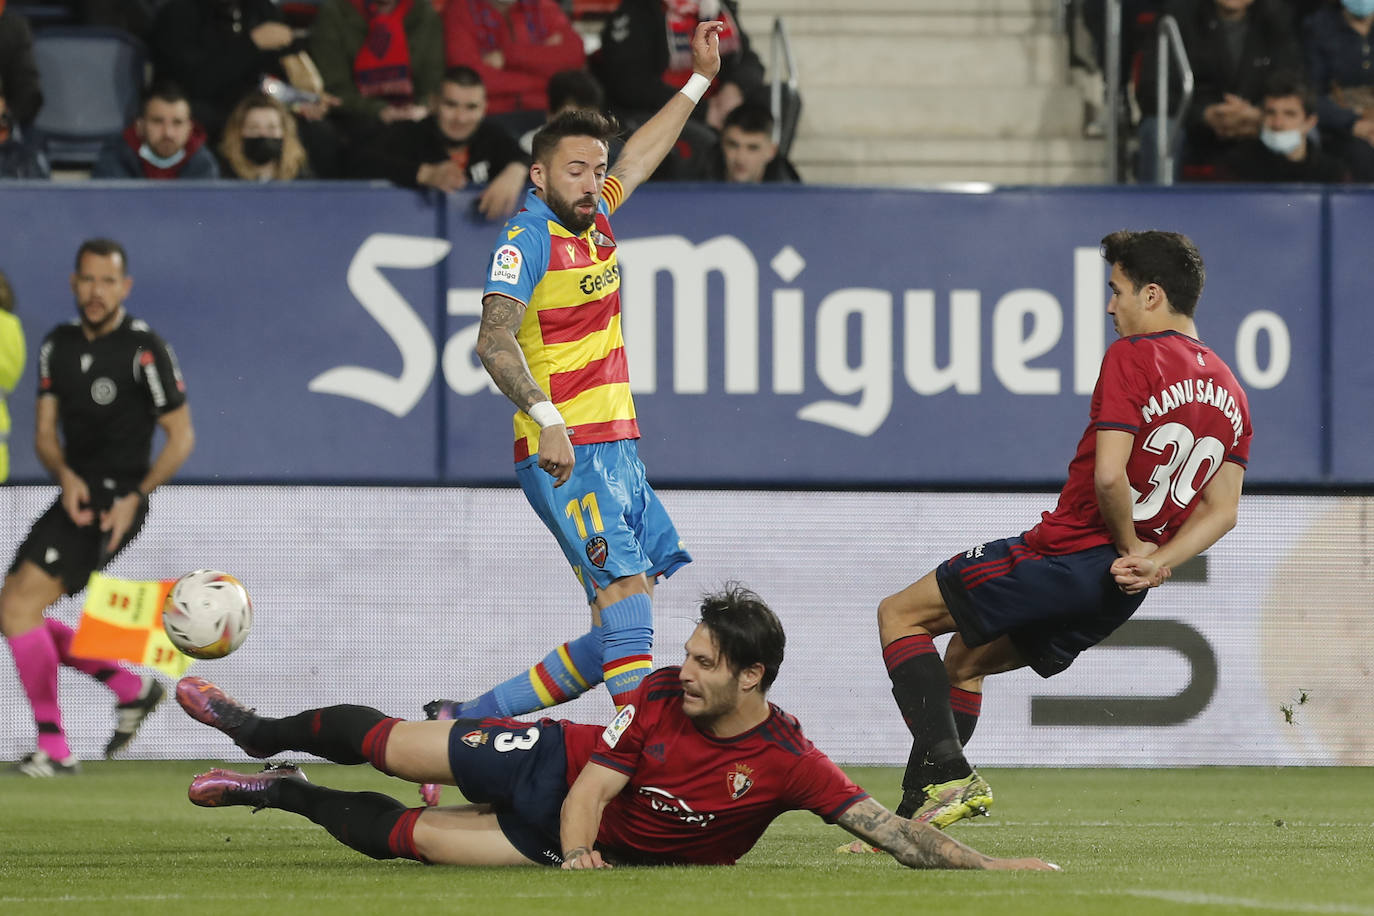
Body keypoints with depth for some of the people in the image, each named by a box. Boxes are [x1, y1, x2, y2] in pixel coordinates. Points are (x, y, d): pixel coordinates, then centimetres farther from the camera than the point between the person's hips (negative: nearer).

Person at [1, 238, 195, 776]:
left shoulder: (144, 349, -11)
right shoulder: (58, 345, 9)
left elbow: (181, 435, -8)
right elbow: (46, 433, 9)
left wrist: (135, 498, -19)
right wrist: (66, 476, -13)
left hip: (116, 500, -8)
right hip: (77, 493, 8)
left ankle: (54, 748, -13)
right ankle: (131, 687, 19)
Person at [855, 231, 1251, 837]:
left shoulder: (1132, 357, -13)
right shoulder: (1229, 390, 11)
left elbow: (1108, 475, -22)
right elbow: (1221, 510, 6)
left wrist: (1131, 546, -7)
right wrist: (1155, 561, -4)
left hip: (1070, 553, -9)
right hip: (1120, 591, 9)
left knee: (899, 615, 5)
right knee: (965, 659, 24)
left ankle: (947, 773, -9)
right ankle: (917, 812, 19)